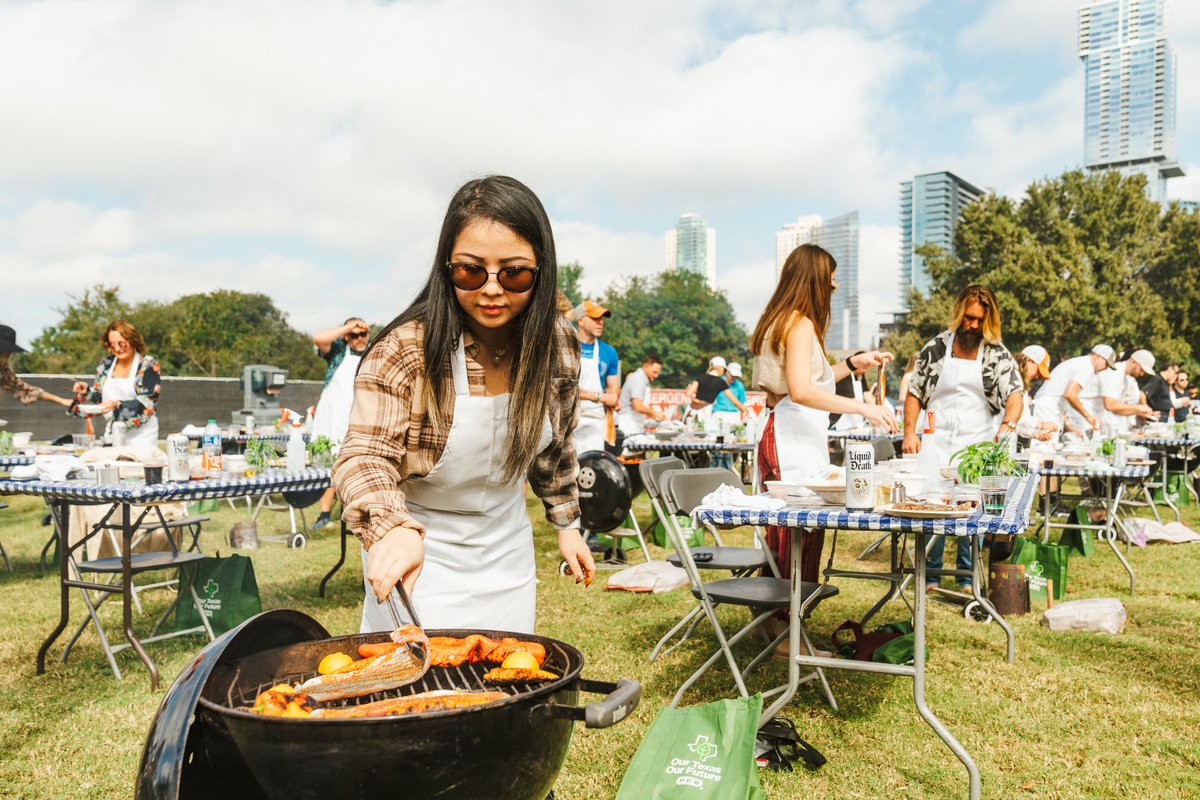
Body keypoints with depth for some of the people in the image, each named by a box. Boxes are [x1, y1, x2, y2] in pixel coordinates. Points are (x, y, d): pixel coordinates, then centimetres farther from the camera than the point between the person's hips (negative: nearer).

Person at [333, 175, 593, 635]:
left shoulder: (557, 344, -9)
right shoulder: (404, 350, -24)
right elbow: (364, 456, -27)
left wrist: (566, 522, 11)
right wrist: (392, 529, -46)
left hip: (506, 546, 4)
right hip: (421, 551, -4)